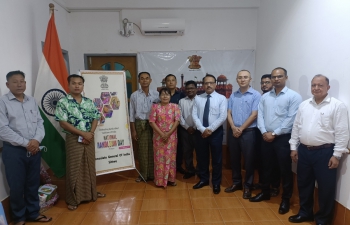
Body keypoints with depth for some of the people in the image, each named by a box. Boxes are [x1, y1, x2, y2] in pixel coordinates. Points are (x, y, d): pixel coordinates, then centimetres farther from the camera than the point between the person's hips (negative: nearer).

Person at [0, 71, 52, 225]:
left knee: (33, 184, 14)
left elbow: (40, 122, 8)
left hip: (34, 149, 4)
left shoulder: (32, 101, 9)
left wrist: (36, 140, -10)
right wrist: (26, 143, -15)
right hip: (14, 150, -4)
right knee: (17, 186, 7)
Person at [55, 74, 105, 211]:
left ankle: (91, 193, 32)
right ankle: (72, 199, 18)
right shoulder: (63, 102, -8)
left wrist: (91, 133, -10)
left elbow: (95, 119, 7)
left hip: (89, 139, 4)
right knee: (74, 169, 3)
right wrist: (83, 134, -16)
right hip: (73, 140, -4)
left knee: (90, 167, 14)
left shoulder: (89, 102, 6)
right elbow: (63, 123, -13)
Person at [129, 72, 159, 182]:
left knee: (153, 149, 7)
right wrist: (133, 130, -1)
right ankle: (143, 174, 24)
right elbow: (132, 114, 2)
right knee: (142, 149, 8)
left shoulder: (156, 94, 0)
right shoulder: (134, 95, 0)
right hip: (140, 124, 0)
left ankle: (152, 173, 24)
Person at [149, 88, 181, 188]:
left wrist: (168, 134, -14)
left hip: (171, 136, 1)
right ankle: (160, 180, 18)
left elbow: (177, 121, -6)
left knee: (171, 156, 8)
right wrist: (161, 134, -14)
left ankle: (171, 178, 21)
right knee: (159, 157, 6)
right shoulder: (155, 106, -1)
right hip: (158, 136, 0)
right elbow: (152, 121, -6)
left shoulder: (175, 106, 0)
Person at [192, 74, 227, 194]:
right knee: (201, 157, 13)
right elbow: (194, 115, -2)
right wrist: (202, 129, -14)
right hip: (200, 132, 3)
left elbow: (223, 117, -11)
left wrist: (210, 129, -15)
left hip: (216, 132, -2)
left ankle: (216, 183, 26)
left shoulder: (221, 98, -4)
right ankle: (203, 179, 33)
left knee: (216, 158, 8)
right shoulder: (198, 98, 4)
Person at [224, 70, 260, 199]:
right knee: (234, 159, 13)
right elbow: (229, 113, 7)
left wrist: (241, 128, -12)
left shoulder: (255, 95, -5)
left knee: (248, 160, 5)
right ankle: (236, 183, 30)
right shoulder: (233, 96, 10)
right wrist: (233, 128, -9)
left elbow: (254, 115, -11)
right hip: (234, 132, 5)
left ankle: (248, 186, 21)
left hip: (248, 132, -4)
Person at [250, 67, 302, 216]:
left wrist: (274, 133, -13)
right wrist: (264, 132, -9)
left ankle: (286, 199, 23)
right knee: (266, 167, 16)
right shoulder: (265, 97, 9)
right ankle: (265, 192, 33)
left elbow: (291, 120, -12)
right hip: (266, 138, 5)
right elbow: (260, 116, 4)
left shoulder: (294, 96, -6)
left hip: (283, 138, -4)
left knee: (285, 170, 6)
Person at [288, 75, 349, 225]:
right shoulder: (304, 105, 8)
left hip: (325, 152, -5)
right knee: (304, 184, 16)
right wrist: (293, 147, 8)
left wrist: (336, 155, -12)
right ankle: (305, 213, 34)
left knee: (325, 188, 7)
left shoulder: (337, 106, -7)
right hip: (304, 151, 5)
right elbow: (296, 127, 11)